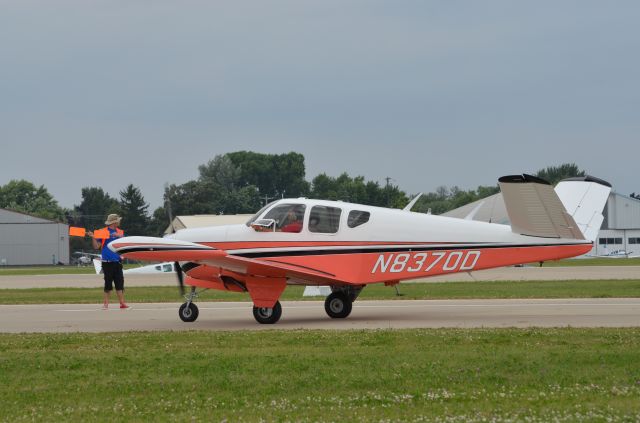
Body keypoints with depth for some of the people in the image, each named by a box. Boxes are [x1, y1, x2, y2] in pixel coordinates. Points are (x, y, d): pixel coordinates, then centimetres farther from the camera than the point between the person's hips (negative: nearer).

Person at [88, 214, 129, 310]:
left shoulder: (120, 232, 11)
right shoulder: (102, 232, -1)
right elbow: (97, 247, -1)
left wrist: (120, 236, -15)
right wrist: (93, 237, -16)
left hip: (117, 261, 3)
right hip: (107, 262, -3)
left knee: (119, 282, 0)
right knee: (108, 283, 1)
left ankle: (122, 303, 1)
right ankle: (106, 303, 8)